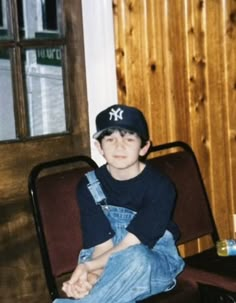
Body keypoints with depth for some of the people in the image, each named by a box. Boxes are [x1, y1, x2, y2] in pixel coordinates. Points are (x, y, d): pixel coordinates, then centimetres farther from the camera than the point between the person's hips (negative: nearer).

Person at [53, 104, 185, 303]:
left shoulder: (159, 186, -15)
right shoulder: (90, 186, -6)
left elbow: (131, 246, -21)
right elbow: (102, 245, -13)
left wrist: (89, 265, -32)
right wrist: (92, 276, -34)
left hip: (157, 265, -3)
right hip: (112, 269, 3)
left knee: (134, 258, -38)